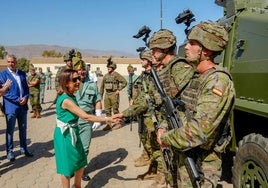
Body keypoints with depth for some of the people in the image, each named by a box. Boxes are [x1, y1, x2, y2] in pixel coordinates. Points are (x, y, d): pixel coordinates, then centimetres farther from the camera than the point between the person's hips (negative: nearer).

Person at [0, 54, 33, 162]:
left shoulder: (22, 73, 9)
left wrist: (25, 98, -8)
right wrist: (18, 100, -17)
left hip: (23, 106, 4)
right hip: (11, 106, -4)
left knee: (23, 129, 13)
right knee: (10, 130, 5)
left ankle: (23, 149, 27)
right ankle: (9, 152, 18)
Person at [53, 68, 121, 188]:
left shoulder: (71, 96, 4)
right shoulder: (66, 100, -26)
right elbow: (85, 117, -29)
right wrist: (107, 119, -27)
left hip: (72, 133, 9)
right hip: (65, 136, -9)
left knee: (81, 163, 18)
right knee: (67, 167, 6)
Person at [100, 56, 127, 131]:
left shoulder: (116, 75, -8)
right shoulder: (106, 76, 11)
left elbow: (124, 82, -12)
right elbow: (102, 86, 17)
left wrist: (119, 89, -12)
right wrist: (100, 95, 14)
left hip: (114, 94, -7)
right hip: (107, 94, 7)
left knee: (115, 110, 0)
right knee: (107, 110, 8)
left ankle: (118, 124, 12)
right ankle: (109, 124, 18)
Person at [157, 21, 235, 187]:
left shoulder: (218, 81, -24)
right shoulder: (196, 77, 6)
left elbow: (199, 132, -30)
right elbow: (182, 110, 14)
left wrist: (165, 138, -18)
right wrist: (164, 128, -2)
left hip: (202, 163, -8)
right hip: (184, 155, 8)